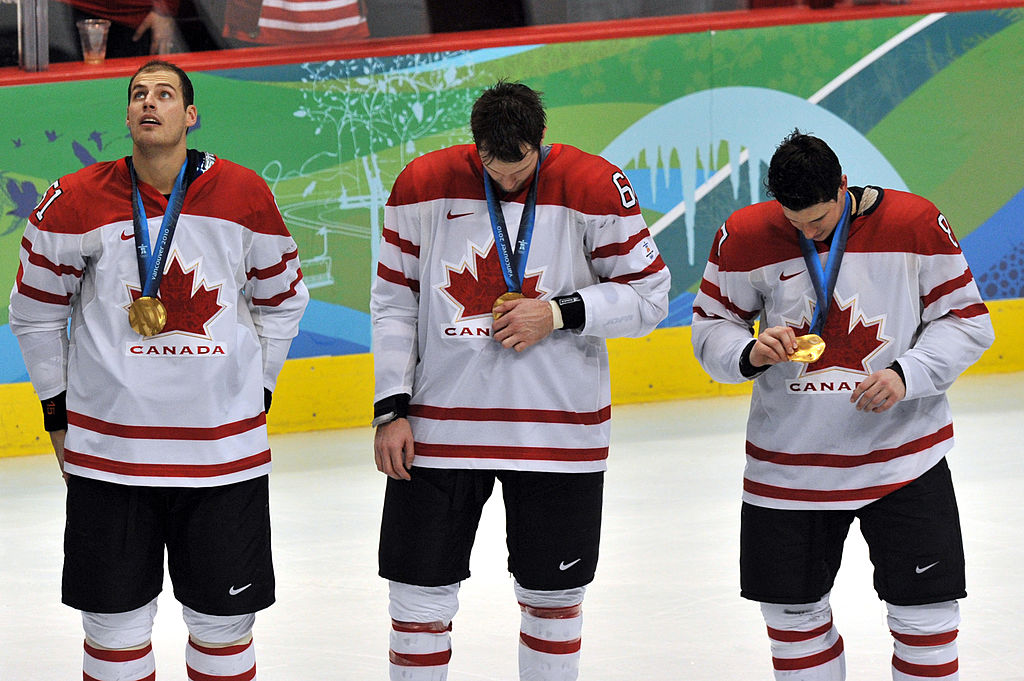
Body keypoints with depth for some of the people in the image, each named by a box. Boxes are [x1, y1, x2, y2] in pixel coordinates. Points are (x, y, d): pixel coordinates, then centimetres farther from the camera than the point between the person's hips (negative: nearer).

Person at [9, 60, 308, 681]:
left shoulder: (246, 197, -2)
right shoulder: (76, 203, -5)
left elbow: (282, 299, 13)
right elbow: (35, 310, 8)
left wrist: (255, 391, 11)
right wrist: (58, 412, 9)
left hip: (225, 448, 1)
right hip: (109, 447, -1)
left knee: (224, 624, 8)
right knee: (115, 623, 4)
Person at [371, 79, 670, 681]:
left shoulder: (595, 186, -8)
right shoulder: (424, 184, -3)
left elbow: (649, 295, -3)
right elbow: (394, 303, 5)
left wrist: (558, 313, -16)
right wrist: (392, 410, -1)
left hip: (557, 427, -1)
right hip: (438, 424, 1)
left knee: (553, 596, 10)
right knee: (420, 594, 3)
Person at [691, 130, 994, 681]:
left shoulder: (916, 223, -10)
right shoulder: (744, 236, -6)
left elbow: (967, 321, -4)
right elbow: (709, 327, 4)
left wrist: (906, 375, -19)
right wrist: (748, 354, -18)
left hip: (903, 457, -2)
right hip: (787, 464, 2)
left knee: (924, 614, -1)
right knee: (791, 612, 10)